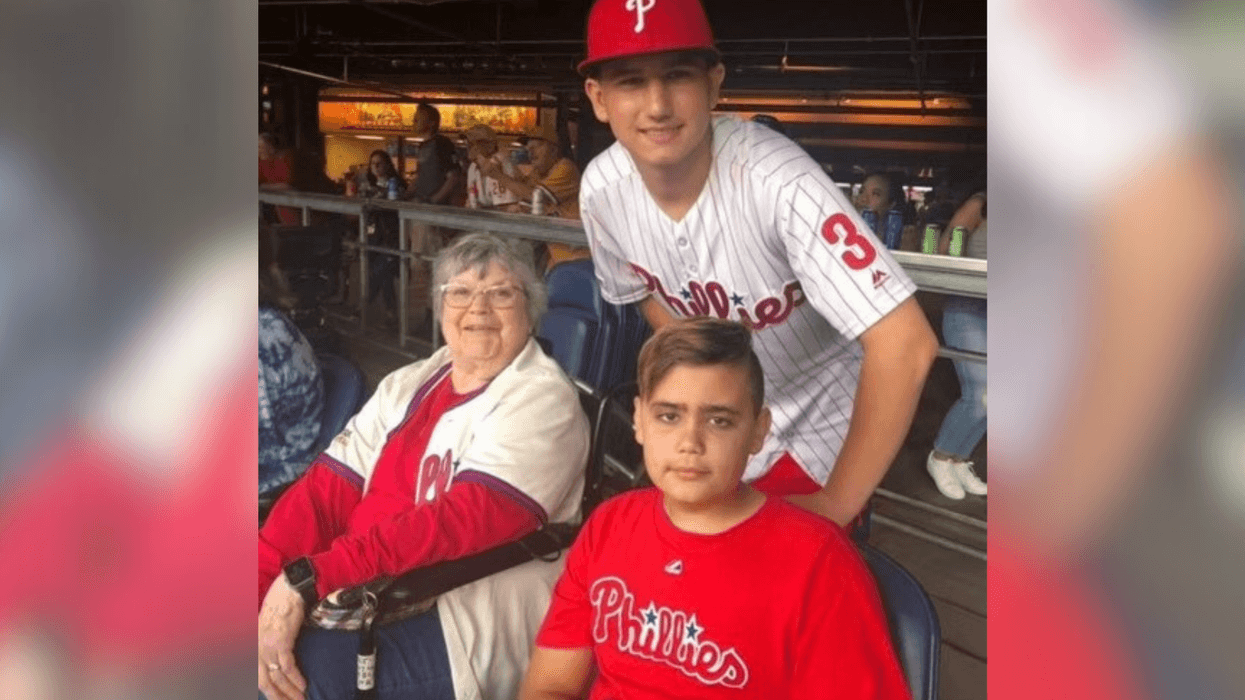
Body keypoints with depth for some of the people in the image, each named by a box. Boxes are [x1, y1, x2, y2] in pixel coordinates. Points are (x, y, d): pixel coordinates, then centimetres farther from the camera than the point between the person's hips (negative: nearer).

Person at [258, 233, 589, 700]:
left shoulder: (541, 400, -8)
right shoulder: (405, 385, 14)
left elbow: (465, 521, -20)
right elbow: (328, 489, 5)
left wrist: (310, 578, -26)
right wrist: (270, 585, -12)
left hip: (469, 616, -6)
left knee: (305, 663, -25)